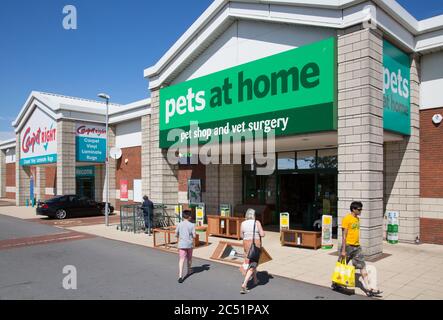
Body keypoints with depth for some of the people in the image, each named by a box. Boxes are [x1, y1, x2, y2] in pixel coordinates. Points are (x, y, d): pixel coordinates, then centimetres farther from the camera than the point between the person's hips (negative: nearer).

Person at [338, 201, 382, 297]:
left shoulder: (357, 219, 10)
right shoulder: (346, 219, -14)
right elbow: (344, 235, -16)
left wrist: (358, 245, 18)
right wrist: (343, 250, -17)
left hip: (357, 246, 7)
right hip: (348, 246, -7)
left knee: (363, 266, 3)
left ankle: (368, 288, 5)